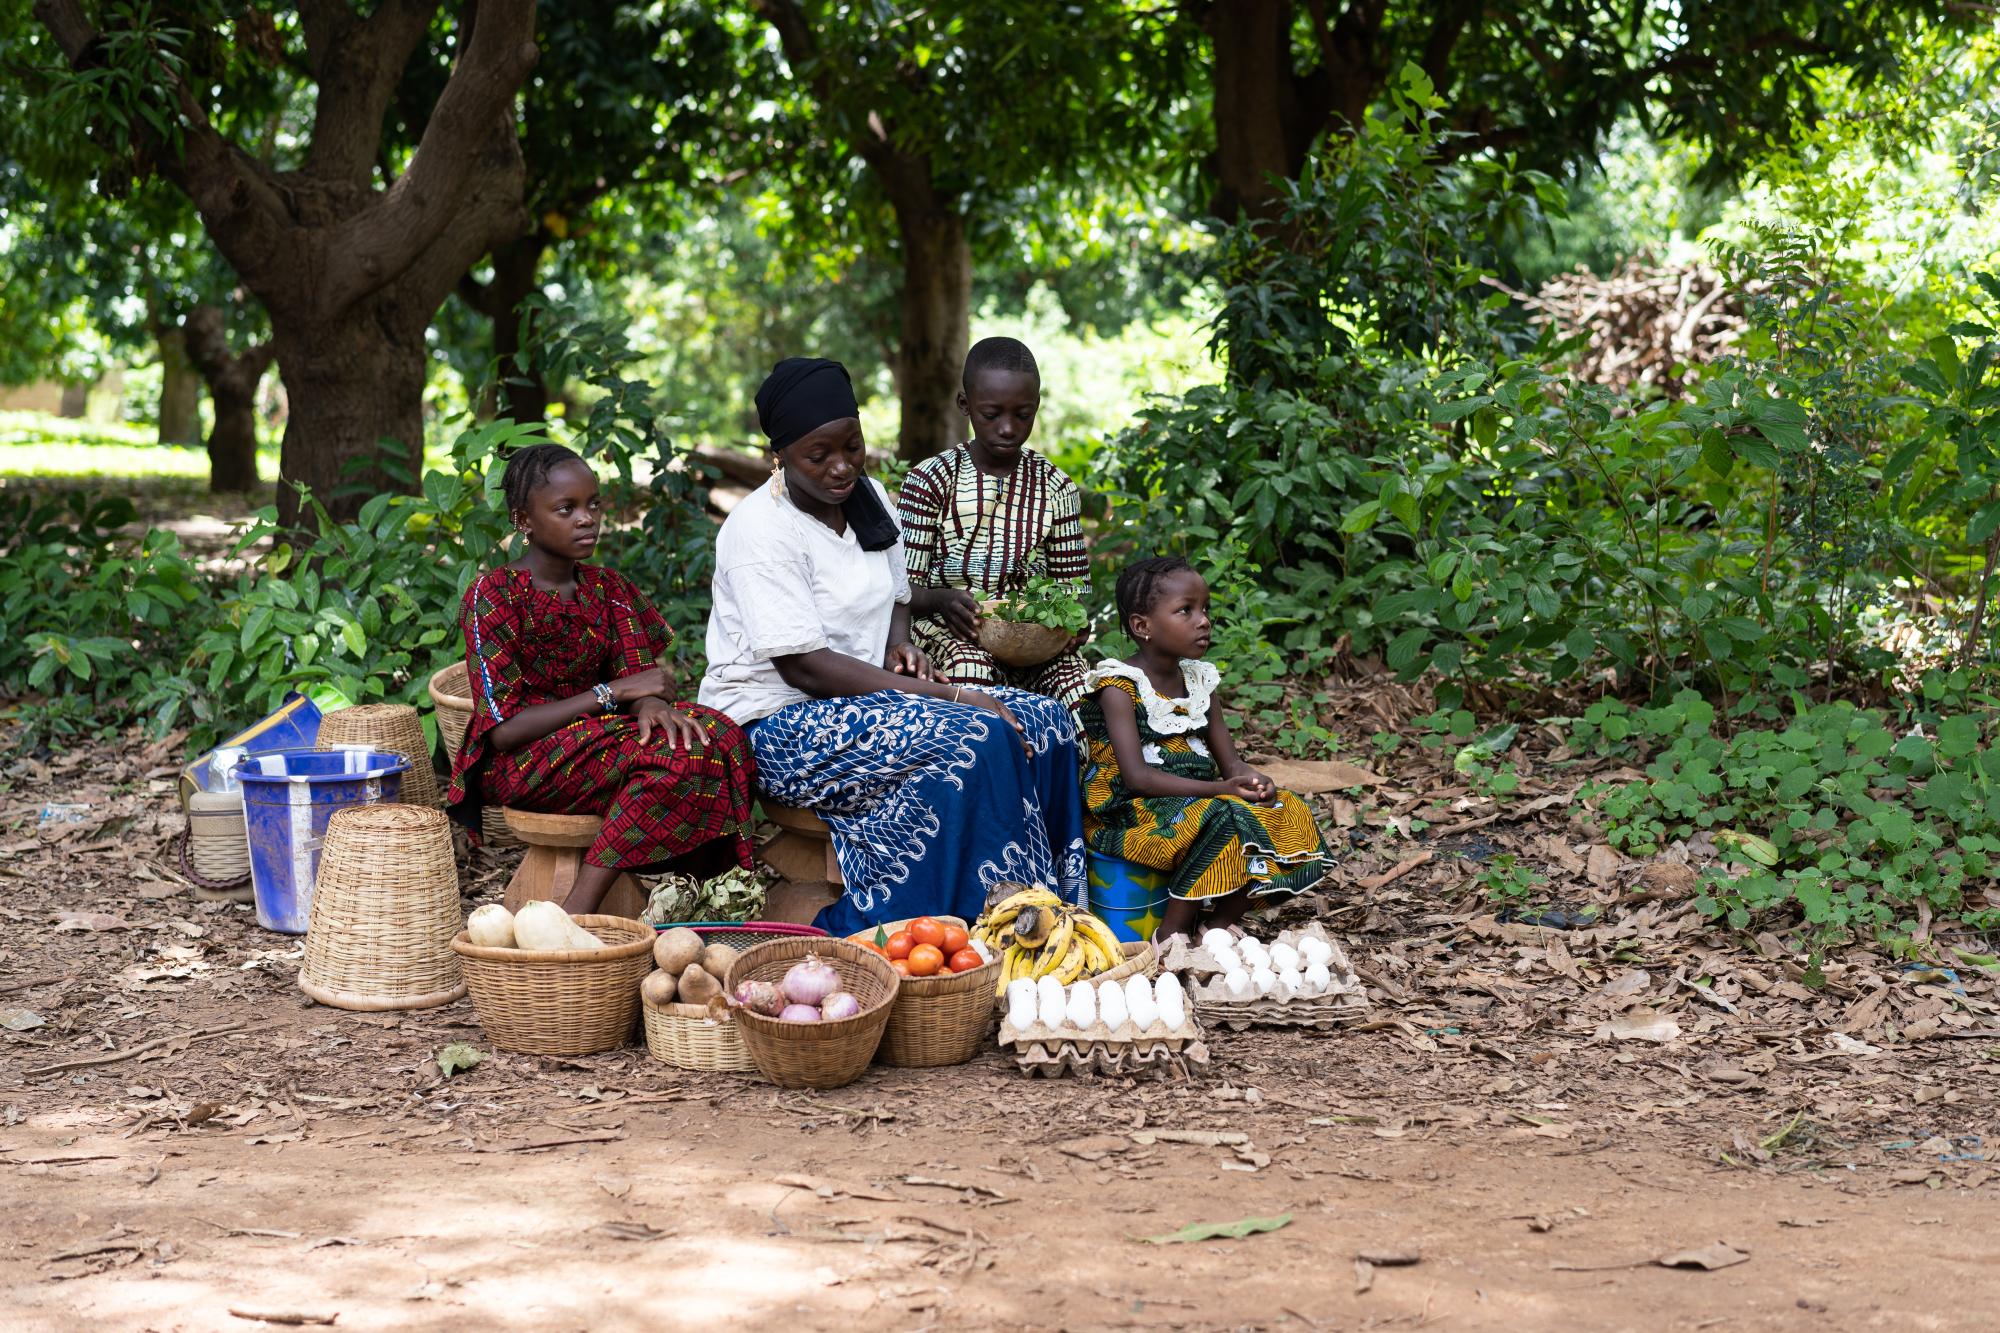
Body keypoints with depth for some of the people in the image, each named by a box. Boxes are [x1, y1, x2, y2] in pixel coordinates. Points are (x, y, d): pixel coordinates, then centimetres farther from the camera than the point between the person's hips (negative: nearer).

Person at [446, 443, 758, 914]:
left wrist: (650, 704, -24)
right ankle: (577, 913, -27)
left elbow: (637, 681, 2)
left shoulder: (608, 590, 12)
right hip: (519, 765, -6)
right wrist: (612, 693, -17)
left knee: (712, 733, -21)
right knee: (671, 753, -28)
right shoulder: (493, 595, -9)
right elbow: (502, 729, -16)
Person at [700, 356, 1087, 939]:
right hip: (780, 725, -8)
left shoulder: (869, 498, 8)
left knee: (1043, 722, -9)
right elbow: (803, 667, -22)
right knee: (971, 741, -29)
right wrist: (945, 694, -25)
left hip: (863, 699, 8)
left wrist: (900, 646, -2)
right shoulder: (761, 531, -17)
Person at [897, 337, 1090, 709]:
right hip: (947, 632, -3)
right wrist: (942, 600, -25)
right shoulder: (930, 480, 3)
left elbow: (1071, 584, 12)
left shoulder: (1055, 487, 11)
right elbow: (904, 587, -1)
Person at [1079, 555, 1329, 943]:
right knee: (1222, 819, -32)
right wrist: (1219, 790, -27)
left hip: (1197, 795, 8)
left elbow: (1228, 761, 10)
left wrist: (1250, 779, -17)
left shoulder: (1199, 681, 11)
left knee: (1287, 813, -10)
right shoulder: (1120, 687, -11)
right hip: (1131, 807, -8)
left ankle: (1222, 926, -8)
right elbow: (1136, 775, -20)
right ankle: (1171, 936, -20)